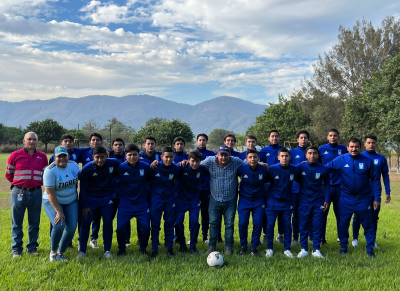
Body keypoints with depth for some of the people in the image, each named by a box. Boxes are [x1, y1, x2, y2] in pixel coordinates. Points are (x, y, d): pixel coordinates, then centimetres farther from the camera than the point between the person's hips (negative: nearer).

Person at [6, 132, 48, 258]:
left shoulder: (42, 156, 6)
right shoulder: (15, 155, -2)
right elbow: (8, 174, 7)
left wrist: (38, 183, 9)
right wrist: (19, 183, 8)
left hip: (36, 192, 2)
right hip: (18, 192, -2)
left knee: (34, 223, 9)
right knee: (17, 223, 5)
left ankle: (32, 248, 21)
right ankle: (16, 250, 14)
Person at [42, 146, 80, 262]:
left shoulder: (74, 165, -6)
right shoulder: (50, 170, -21)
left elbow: (80, 178, 12)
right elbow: (50, 193, -22)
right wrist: (59, 211, -24)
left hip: (71, 202, 5)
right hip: (53, 202, -5)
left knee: (72, 228, -5)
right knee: (59, 226, -22)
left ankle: (60, 253, 15)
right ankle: (53, 252, 4)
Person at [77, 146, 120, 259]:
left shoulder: (114, 163, -11)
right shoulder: (87, 168, -15)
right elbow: (83, 188, -8)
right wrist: (85, 206, -10)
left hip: (107, 198, 1)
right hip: (91, 198, -1)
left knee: (108, 223, 1)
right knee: (85, 222, -5)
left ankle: (107, 250, 15)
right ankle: (82, 250, 9)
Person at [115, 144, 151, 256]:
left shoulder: (146, 167, -6)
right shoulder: (120, 168, -9)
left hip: (142, 203, 1)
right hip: (125, 204, 0)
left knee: (145, 227, -4)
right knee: (121, 227, -4)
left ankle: (143, 248, 22)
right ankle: (122, 249, 22)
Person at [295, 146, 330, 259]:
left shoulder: (323, 169, -3)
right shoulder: (300, 167, -5)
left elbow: (326, 185, 7)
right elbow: (296, 180, 7)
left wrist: (327, 200, 2)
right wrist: (295, 194, -2)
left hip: (318, 202, 0)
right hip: (304, 202, 0)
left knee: (317, 226, 4)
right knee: (304, 226, 5)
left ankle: (316, 249, 15)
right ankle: (304, 249, 15)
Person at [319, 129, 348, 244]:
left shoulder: (343, 149, 5)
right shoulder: (322, 149, 3)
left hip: (340, 185, 1)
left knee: (340, 212, 9)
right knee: (323, 212, 1)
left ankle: (341, 236, 23)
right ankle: (321, 237, 9)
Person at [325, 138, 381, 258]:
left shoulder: (367, 161, -5)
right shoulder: (340, 160, -6)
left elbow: (375, 180, 1)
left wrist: (377, 198, -1)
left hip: (363, 199, 0)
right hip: (346, 198, 0)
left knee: (368, 224, 6)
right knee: (343, 224, 6)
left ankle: (370, 248, 21)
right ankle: (343, 247, 23)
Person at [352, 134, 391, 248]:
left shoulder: (381, 159, 2)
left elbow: (385, 176, 5)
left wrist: (388, 192, 1)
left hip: (375, 194, 1)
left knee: (374, 217, 10)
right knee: (357, 217, 7)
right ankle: (355, 238, 21)